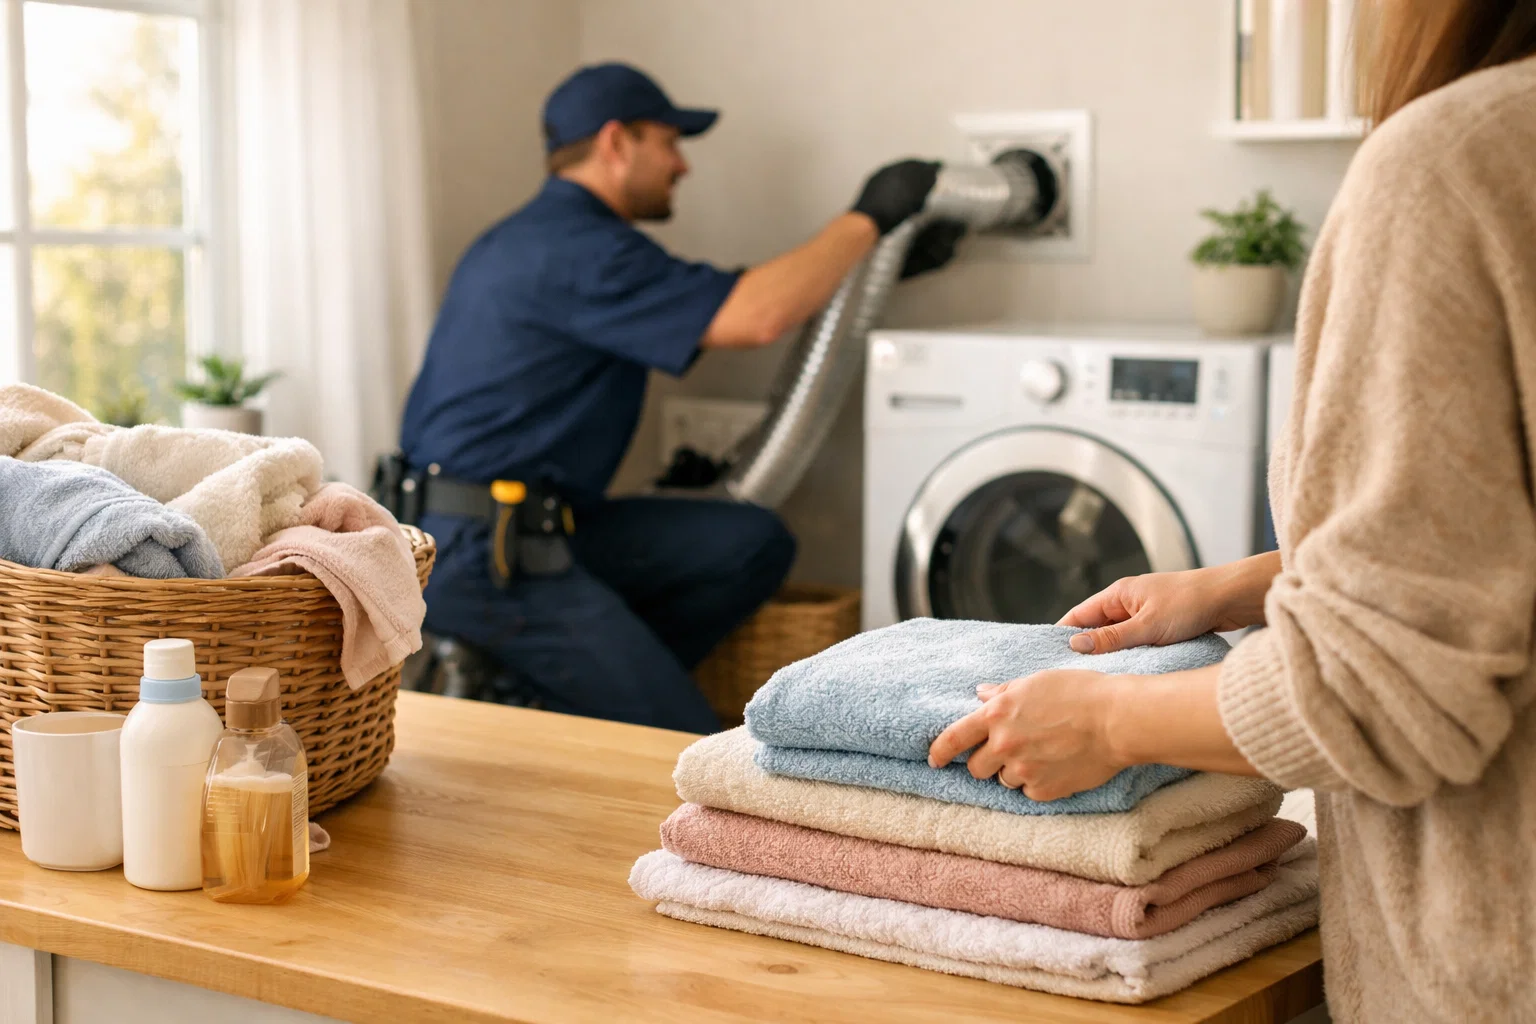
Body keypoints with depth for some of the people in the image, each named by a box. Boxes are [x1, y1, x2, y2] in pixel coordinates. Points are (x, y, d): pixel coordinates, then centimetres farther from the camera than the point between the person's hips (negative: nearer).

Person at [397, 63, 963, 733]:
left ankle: (540, 689, 1)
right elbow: (757, 316, -24)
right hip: (481, 555, -10)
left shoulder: (543, 241, 18)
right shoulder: (575, 250, -16)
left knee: (753, 544, 0)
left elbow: (721, 305, 20)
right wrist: (867, 220, -10)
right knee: (690, 756, -9)